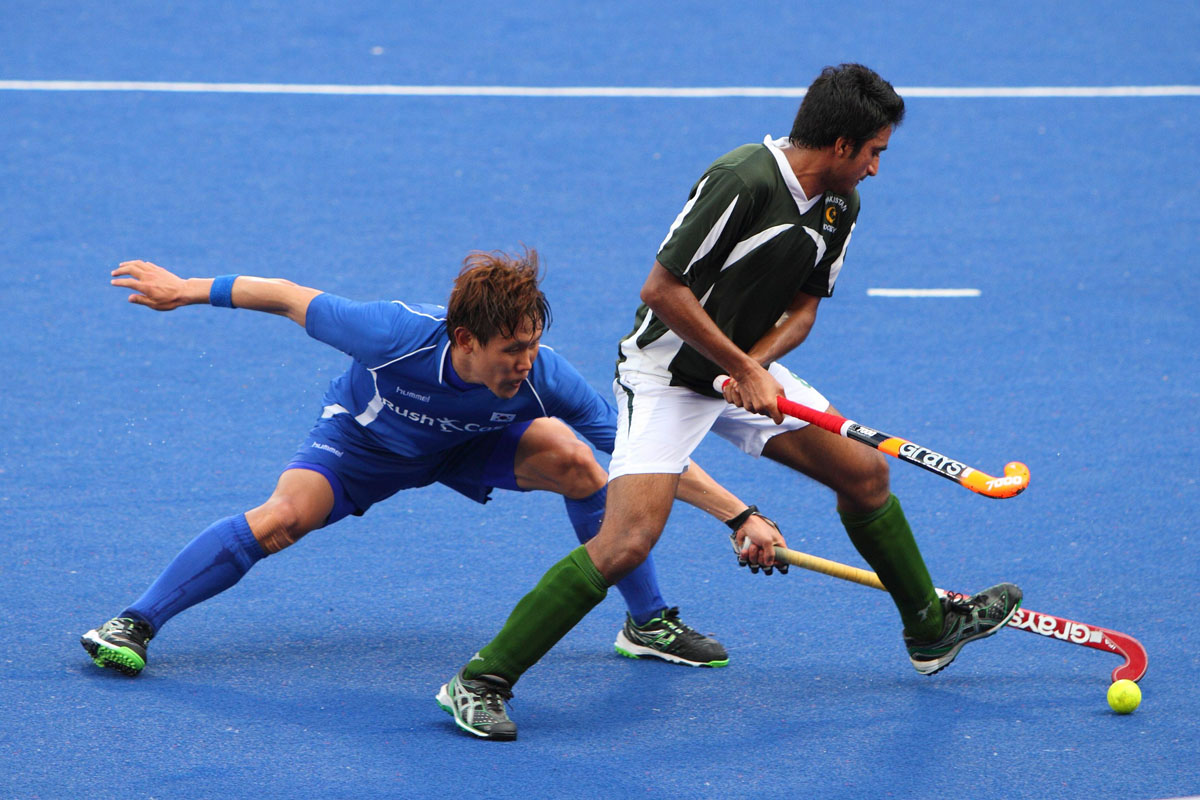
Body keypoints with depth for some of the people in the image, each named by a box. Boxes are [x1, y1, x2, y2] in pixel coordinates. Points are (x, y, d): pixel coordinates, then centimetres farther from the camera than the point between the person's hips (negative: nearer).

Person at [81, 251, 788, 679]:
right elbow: (293, 298, -26)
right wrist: (187, 290, -18)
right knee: (283, 518, -26)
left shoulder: (543, 377, -34)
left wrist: (741, 516, -32)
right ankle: (135, 624, -13)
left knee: (569, 455, -22)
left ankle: (650, 623, -5)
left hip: (470, 446, 2)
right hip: (366, 440, -2)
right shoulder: (396, 335, -40)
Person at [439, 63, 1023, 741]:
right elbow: (662, 289, -25)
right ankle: (482, 681, -17)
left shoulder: (840, 207, 0)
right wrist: (740, 368, -21)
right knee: (627, 542, -22)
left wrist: (757, 362, -14)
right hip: (667, 374, -8)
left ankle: (931, 630, 33)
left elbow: (804, 305, 7)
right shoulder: (742, 181, -27)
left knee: (866, 472, 11)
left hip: (746, 368, 8)